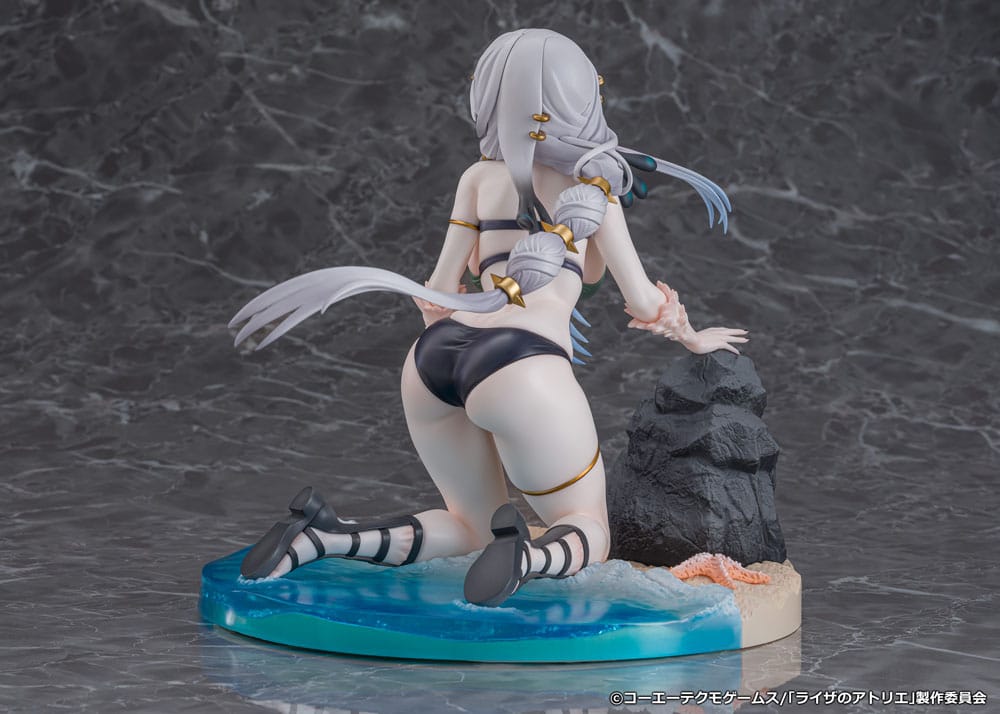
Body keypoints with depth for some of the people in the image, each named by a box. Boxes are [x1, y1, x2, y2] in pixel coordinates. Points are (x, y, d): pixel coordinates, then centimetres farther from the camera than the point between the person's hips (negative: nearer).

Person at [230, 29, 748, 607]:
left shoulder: (481, 176, 21)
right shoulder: (595, 188, 15)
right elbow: (644, 303, 20)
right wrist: (693, 337, 39)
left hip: (434, 356, 4)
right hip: (523, 366, -4)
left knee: (473, 529, 22)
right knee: (589, 532, 12)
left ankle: (322, 536, 0)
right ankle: (525, 556, -24)